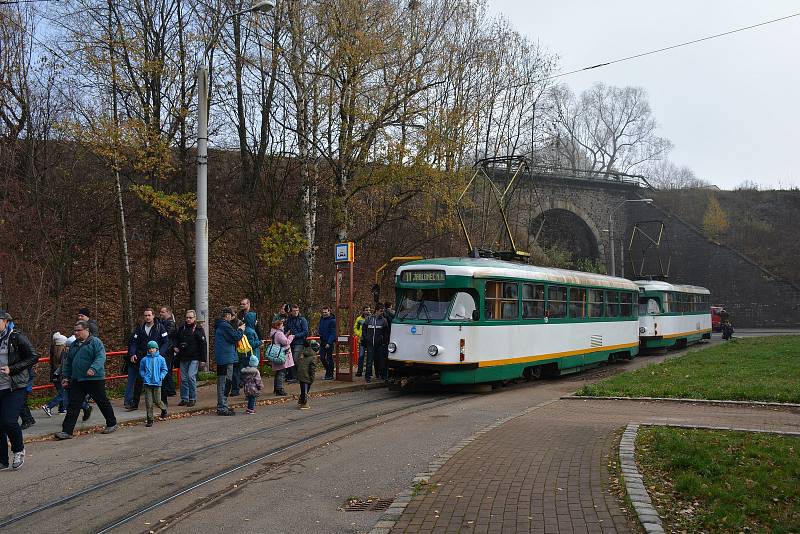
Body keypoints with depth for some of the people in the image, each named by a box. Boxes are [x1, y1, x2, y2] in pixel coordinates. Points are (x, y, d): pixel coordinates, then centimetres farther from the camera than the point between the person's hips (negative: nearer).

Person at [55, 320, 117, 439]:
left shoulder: (95, 342, -7)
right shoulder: (74, 345, 14)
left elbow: (101, 357, -19)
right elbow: (67, 362, 22)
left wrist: (93, 368, -34)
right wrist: (66, 377, 18)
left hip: (95, 380, -6)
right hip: (77, 380, 6)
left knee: (102, 402, 6)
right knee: (73, 405, 2)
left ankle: (112, 424, 23)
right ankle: (67, 431, 3)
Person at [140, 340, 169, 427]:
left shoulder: (161, 359, -1)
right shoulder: (144, 360, 3)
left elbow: (165, 370, 5)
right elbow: (141, 370, 13)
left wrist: (160, 377, -7)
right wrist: (144, 377, -2)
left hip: (157, 383, -1)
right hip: (147, 383, 1)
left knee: (157, 401, 2)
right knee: (148, 403, 1)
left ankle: (164, 409, 35)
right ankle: (150, 420, 10)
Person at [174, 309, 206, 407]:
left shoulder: (199, 330, -2)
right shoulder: (182, 328, 11)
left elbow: (203, 344, -2)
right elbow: (176, 339, 25)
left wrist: (202, 358, -7)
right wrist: (176, 347, 5)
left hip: (194, 358, -5)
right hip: (183, 358, 5)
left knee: (191, 377, -11)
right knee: (183, 378, 6)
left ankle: (192, 399, -2)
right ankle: (184, 399, 14)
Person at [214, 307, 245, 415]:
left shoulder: (219, 325, 16)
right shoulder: (225, 326, -16)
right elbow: (236, 337, -17)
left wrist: (238, 330, 8)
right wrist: (241, 330, -1)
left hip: (220, 358, 11)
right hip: (227, 358, -11)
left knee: (221, 382, 16)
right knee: (225, 383, -7)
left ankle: (222, 406, 24)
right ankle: (222, 408, -6)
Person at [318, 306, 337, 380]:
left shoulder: (332, 320, -12)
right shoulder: (322, 319, 10)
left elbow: (333, 333, -16)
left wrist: (329, 343, -21)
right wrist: (321, 339, 11)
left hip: (329, 342, -7)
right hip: (322, 342, 7)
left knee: (329, 358, -1)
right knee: (322, 358, 6)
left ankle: (330, 375, 7)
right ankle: (329, 370, 25)